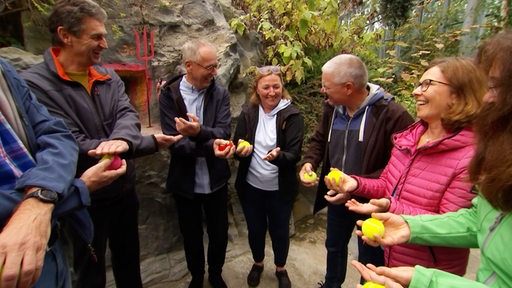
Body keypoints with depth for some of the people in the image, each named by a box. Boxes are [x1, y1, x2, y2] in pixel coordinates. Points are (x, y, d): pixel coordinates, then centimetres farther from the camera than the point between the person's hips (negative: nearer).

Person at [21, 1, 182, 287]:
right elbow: (73, 146, -24)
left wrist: (121, 139, -36)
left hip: (125, 191, 5)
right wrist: (151, 142, -24)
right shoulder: (35, 84, -17)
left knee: (130, 263, 25)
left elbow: (128, 114, -11)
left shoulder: (109, 77, 3)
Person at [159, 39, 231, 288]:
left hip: (215, 180, 1)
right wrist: (210, 146, -30)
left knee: (219, 234, 16)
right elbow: (174, 141, -17)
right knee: (191, 236, 19)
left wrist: (200, 131, -35)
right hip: (185, 182, -1)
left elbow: (224, 133, -15)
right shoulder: (169, 94, -9)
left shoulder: (220, 94, -4)